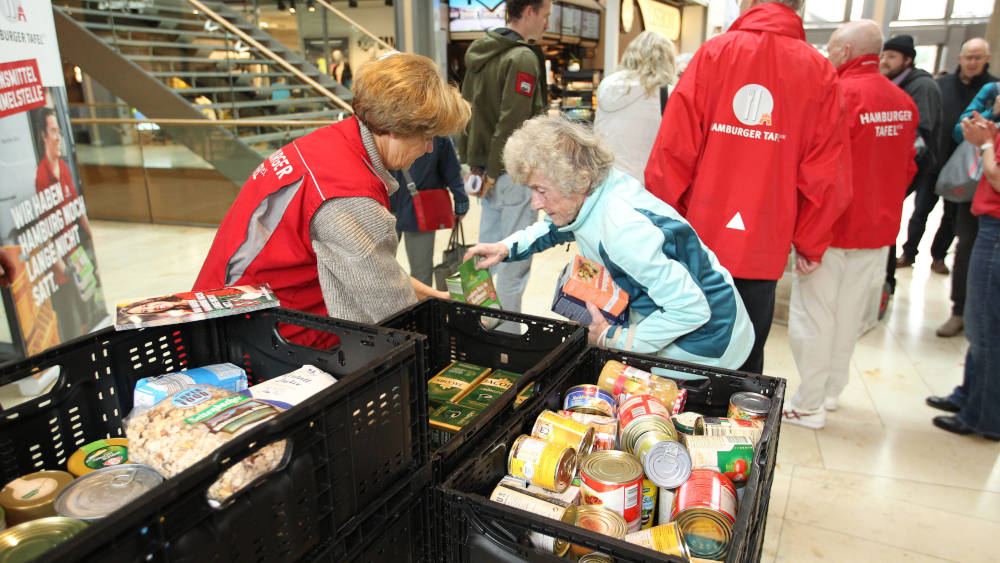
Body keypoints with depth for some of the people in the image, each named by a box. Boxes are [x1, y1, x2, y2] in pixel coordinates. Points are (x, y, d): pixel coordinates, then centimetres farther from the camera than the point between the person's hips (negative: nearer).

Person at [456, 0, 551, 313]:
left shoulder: (479, 51, 12)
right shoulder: (523, 58, -15)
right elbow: (511, 124, -20)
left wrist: (472, 163, 14)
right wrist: (493, 174, -14)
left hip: (486, 171, 9)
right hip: (513, 174, -9)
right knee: (515, 257, 0)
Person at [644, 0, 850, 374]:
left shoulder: (713, 53, -3)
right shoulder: (820, 72, 0)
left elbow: (673, 148, -9)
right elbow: (826, 174, -1)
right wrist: (810, 244, 11)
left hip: (696, 239, 0)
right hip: (763, 250, 1)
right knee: (746, 362, 14)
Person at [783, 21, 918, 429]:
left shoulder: (839, 95, -17)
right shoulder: (904, 103, 7)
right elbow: (907, 168, 14)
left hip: (833, 229, -7)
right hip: (878, 229, 8)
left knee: (814, 316, 2)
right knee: (849, 314, 17)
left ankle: (809, 406, 10)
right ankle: (831, 391, 30)